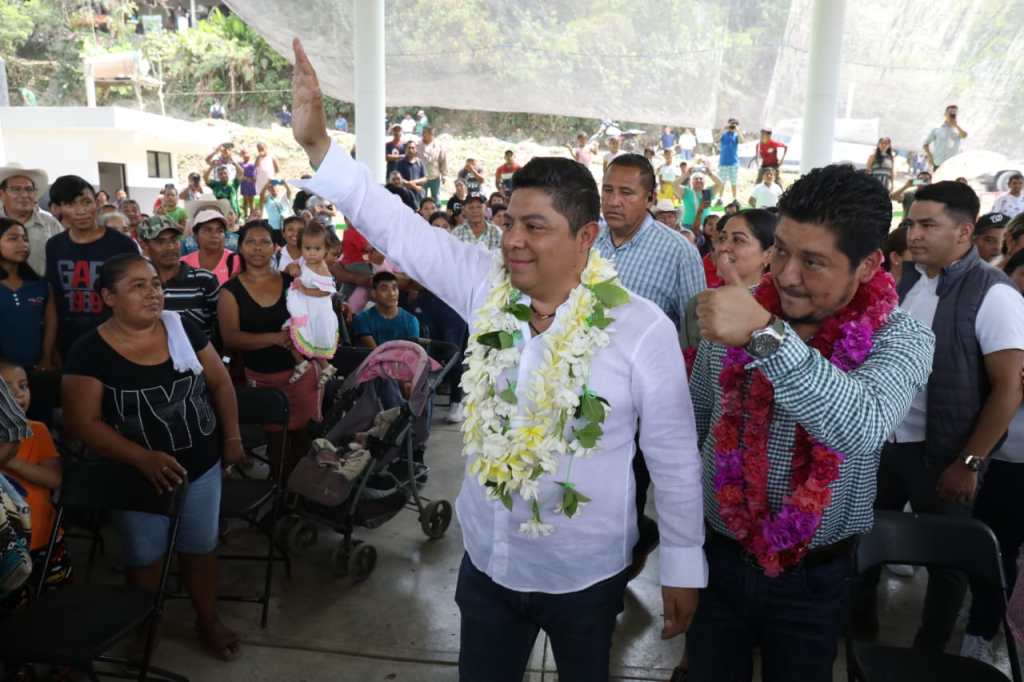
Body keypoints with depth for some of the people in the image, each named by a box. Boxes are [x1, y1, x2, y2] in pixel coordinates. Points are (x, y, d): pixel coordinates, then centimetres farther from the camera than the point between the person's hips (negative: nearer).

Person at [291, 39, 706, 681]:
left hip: (585, 575, -3)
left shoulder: (642, 328, -18)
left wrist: (684, 566, -6)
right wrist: (317, 143, -19)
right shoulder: (486, 288, -9)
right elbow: (398, 228, -10)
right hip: (487, 561, 4)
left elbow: (674, 456, -11)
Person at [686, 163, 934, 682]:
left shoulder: (901, 340, -15)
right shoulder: (733, 315, -7)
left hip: (814, 577, -2)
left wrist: (767, 337, -46)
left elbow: (862, 428, -37)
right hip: (718, 558, 2)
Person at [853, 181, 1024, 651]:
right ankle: (859, 621, 41)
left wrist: (968, 463, -15)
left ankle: (929, 652, 36)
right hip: (883, 441, 5)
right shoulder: (904, 281, 2)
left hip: (939, 453, -5)